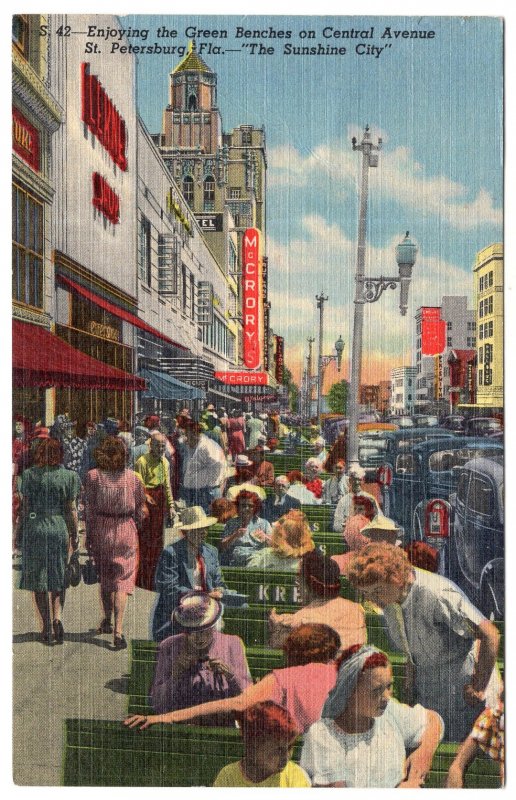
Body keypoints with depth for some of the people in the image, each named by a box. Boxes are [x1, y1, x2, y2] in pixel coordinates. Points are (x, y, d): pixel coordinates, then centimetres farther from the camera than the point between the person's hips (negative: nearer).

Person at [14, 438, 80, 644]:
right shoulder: (68, 476, -2)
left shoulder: (29, 474, -3)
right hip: (59, 528, 1)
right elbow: (71, 509, 0)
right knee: (57, 579, 15)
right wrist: (74, 535, 8)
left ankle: (47, 626, 9)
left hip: (35, 528, -1)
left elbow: (25, 506, -2)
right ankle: (57, 618, -1)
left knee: (38, 580, 8)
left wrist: (19, 530, 8)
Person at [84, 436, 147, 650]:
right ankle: (118, 630, -7)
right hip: (126, 530, -1)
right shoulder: (133, 477, -4)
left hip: (101, 530, 1)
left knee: (104, 576, 20)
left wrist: (88, 535, 2)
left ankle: (107, 621, 33)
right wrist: (136, 528, 17)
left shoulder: (93, 476, -6)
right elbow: (140, 509, 2)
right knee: (122, 579, 2)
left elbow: (88, 508, -5)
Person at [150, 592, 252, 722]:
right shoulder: (169, 647, 1)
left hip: (223, 729, 1)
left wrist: (230, 675, -15)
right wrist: (176, 674, -12)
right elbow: (158, 707, 1)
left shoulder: (233, 644, 1)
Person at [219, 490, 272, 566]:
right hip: (234, 565, 1)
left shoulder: (264, 523, 14)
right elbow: (223, 547, 8)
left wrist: (265, 538, -13)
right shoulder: (231, 523, 15)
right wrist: (234, 536, -8)